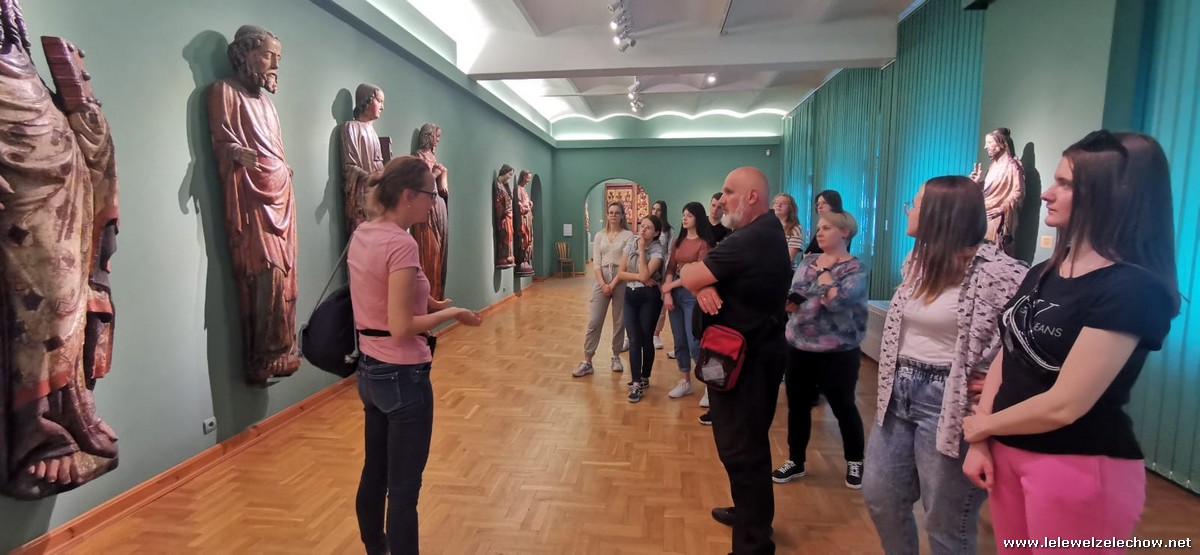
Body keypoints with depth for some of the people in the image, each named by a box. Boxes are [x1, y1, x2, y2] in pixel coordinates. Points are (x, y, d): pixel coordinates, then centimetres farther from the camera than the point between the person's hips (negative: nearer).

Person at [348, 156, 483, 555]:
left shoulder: (362, 235, 5)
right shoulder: (401, 244, -21)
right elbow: (401, 327, -24)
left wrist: (428, 303, 8)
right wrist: (451, 313, -12)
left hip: (370, 370, 9)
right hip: (402, 375, -9)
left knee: (374, 475, 23)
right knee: (404, 488, 5)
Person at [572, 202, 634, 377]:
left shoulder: (628, 235, 0)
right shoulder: (600, 235, 10)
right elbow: (596, 262, 4)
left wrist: (612, 284, -12)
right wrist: (603, 284, -9)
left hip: (621, 279, -2)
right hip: (601, 278, 2)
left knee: (619, 322, 7)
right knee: (594, 321, -1)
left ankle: (616, 357, 23)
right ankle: (587, 362, 3)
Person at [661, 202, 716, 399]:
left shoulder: (704, 243, -8)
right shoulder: (678, 241, 12)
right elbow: (670, 268, 8)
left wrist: (671, 285, -6)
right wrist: (667, 292, -6)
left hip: (693, 294, -6)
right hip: (675, 293, 6)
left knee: (695, 344, -8)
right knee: (679, 342, 11)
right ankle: (685, 382, 24)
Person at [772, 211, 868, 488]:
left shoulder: (855, 268, -9)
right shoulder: (807, 261, 9)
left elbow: (836, 300, -24)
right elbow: (791, 297, 2)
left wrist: (824, 271, -12)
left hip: (838, 353, -5)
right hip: (798, 347, 5)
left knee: (843, 407, 10)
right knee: (797, 406, 12)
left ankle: (855, 462, 33)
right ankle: (795, 461, 28)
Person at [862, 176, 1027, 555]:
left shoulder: (996, 271, -17)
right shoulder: (917, 261, 7)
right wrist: (894, 380, 12)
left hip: (947, 403, -7)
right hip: (899, 393, 8)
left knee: (945, 524, 10)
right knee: (879, 497, 19)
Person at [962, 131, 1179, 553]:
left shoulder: (1133, 290, -19)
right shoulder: (1044, 272, 6)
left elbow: (1063, 405, -23)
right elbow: (1006, 358, 5)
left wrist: (980, 425, -8)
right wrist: (980, 442, -2)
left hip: (1080, 468, -6)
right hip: (1007, 452, 7)